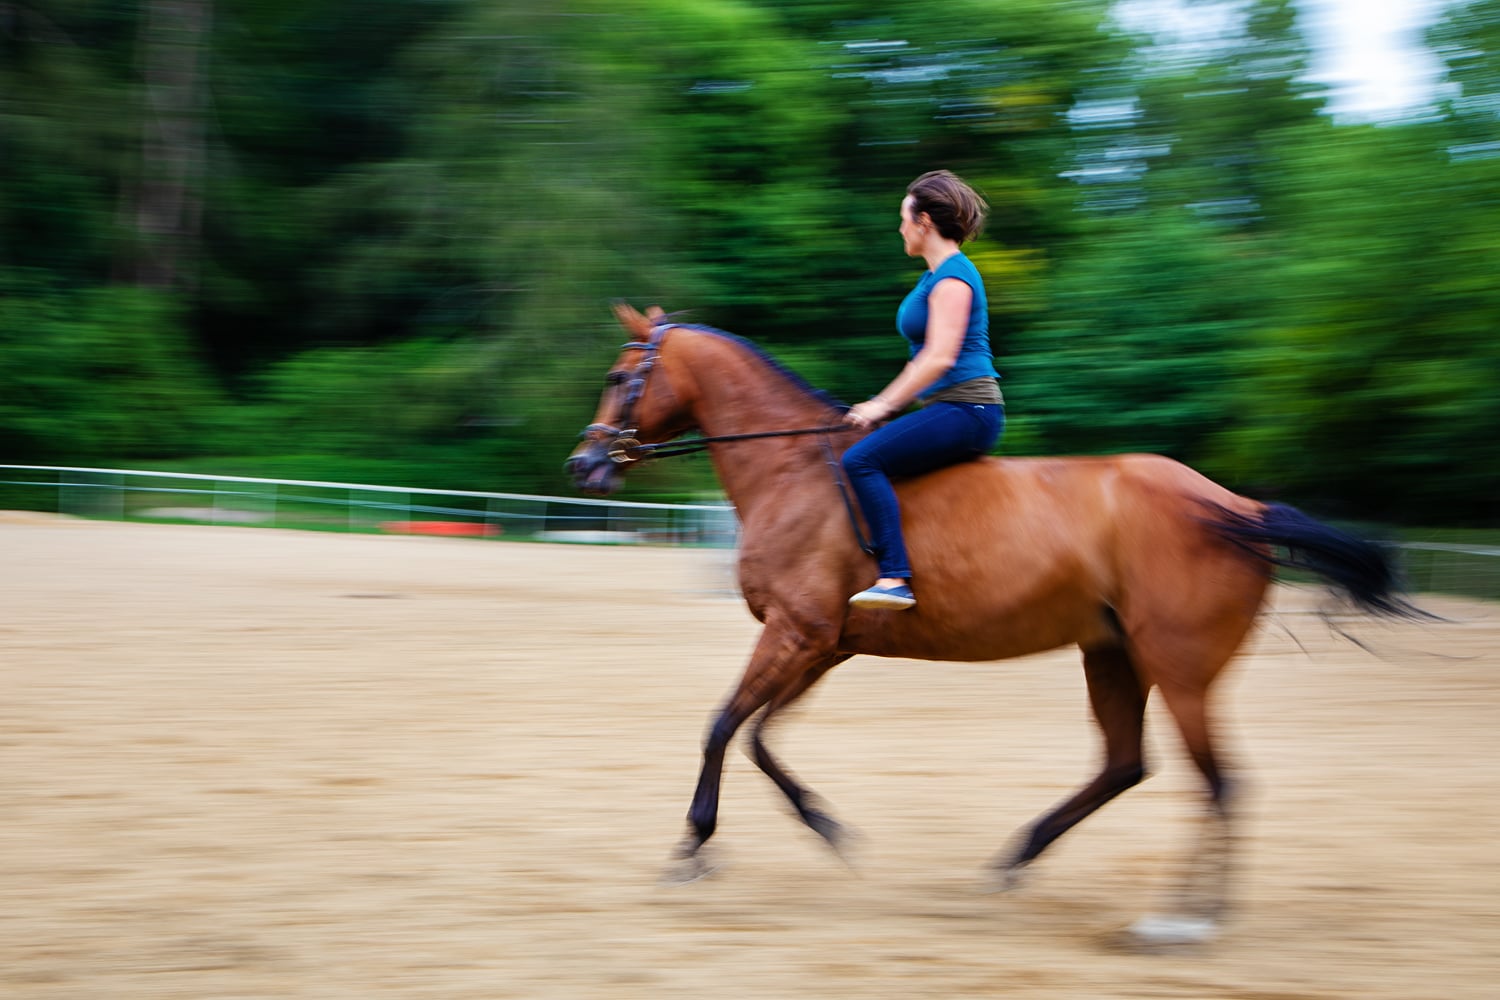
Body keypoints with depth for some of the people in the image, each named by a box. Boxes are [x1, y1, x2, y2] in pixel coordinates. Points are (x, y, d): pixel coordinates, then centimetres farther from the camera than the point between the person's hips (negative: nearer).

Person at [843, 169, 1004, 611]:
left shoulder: (953, 277, -12)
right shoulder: (939, 275, 19)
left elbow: (940, 358, -20)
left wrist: (883, 405, -18)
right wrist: (882, 403, 19)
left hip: (967, 409, -11)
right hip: (952, 410, 11)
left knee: (862, 459, -24)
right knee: (867, 459, 17)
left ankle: (895, 578, -29)